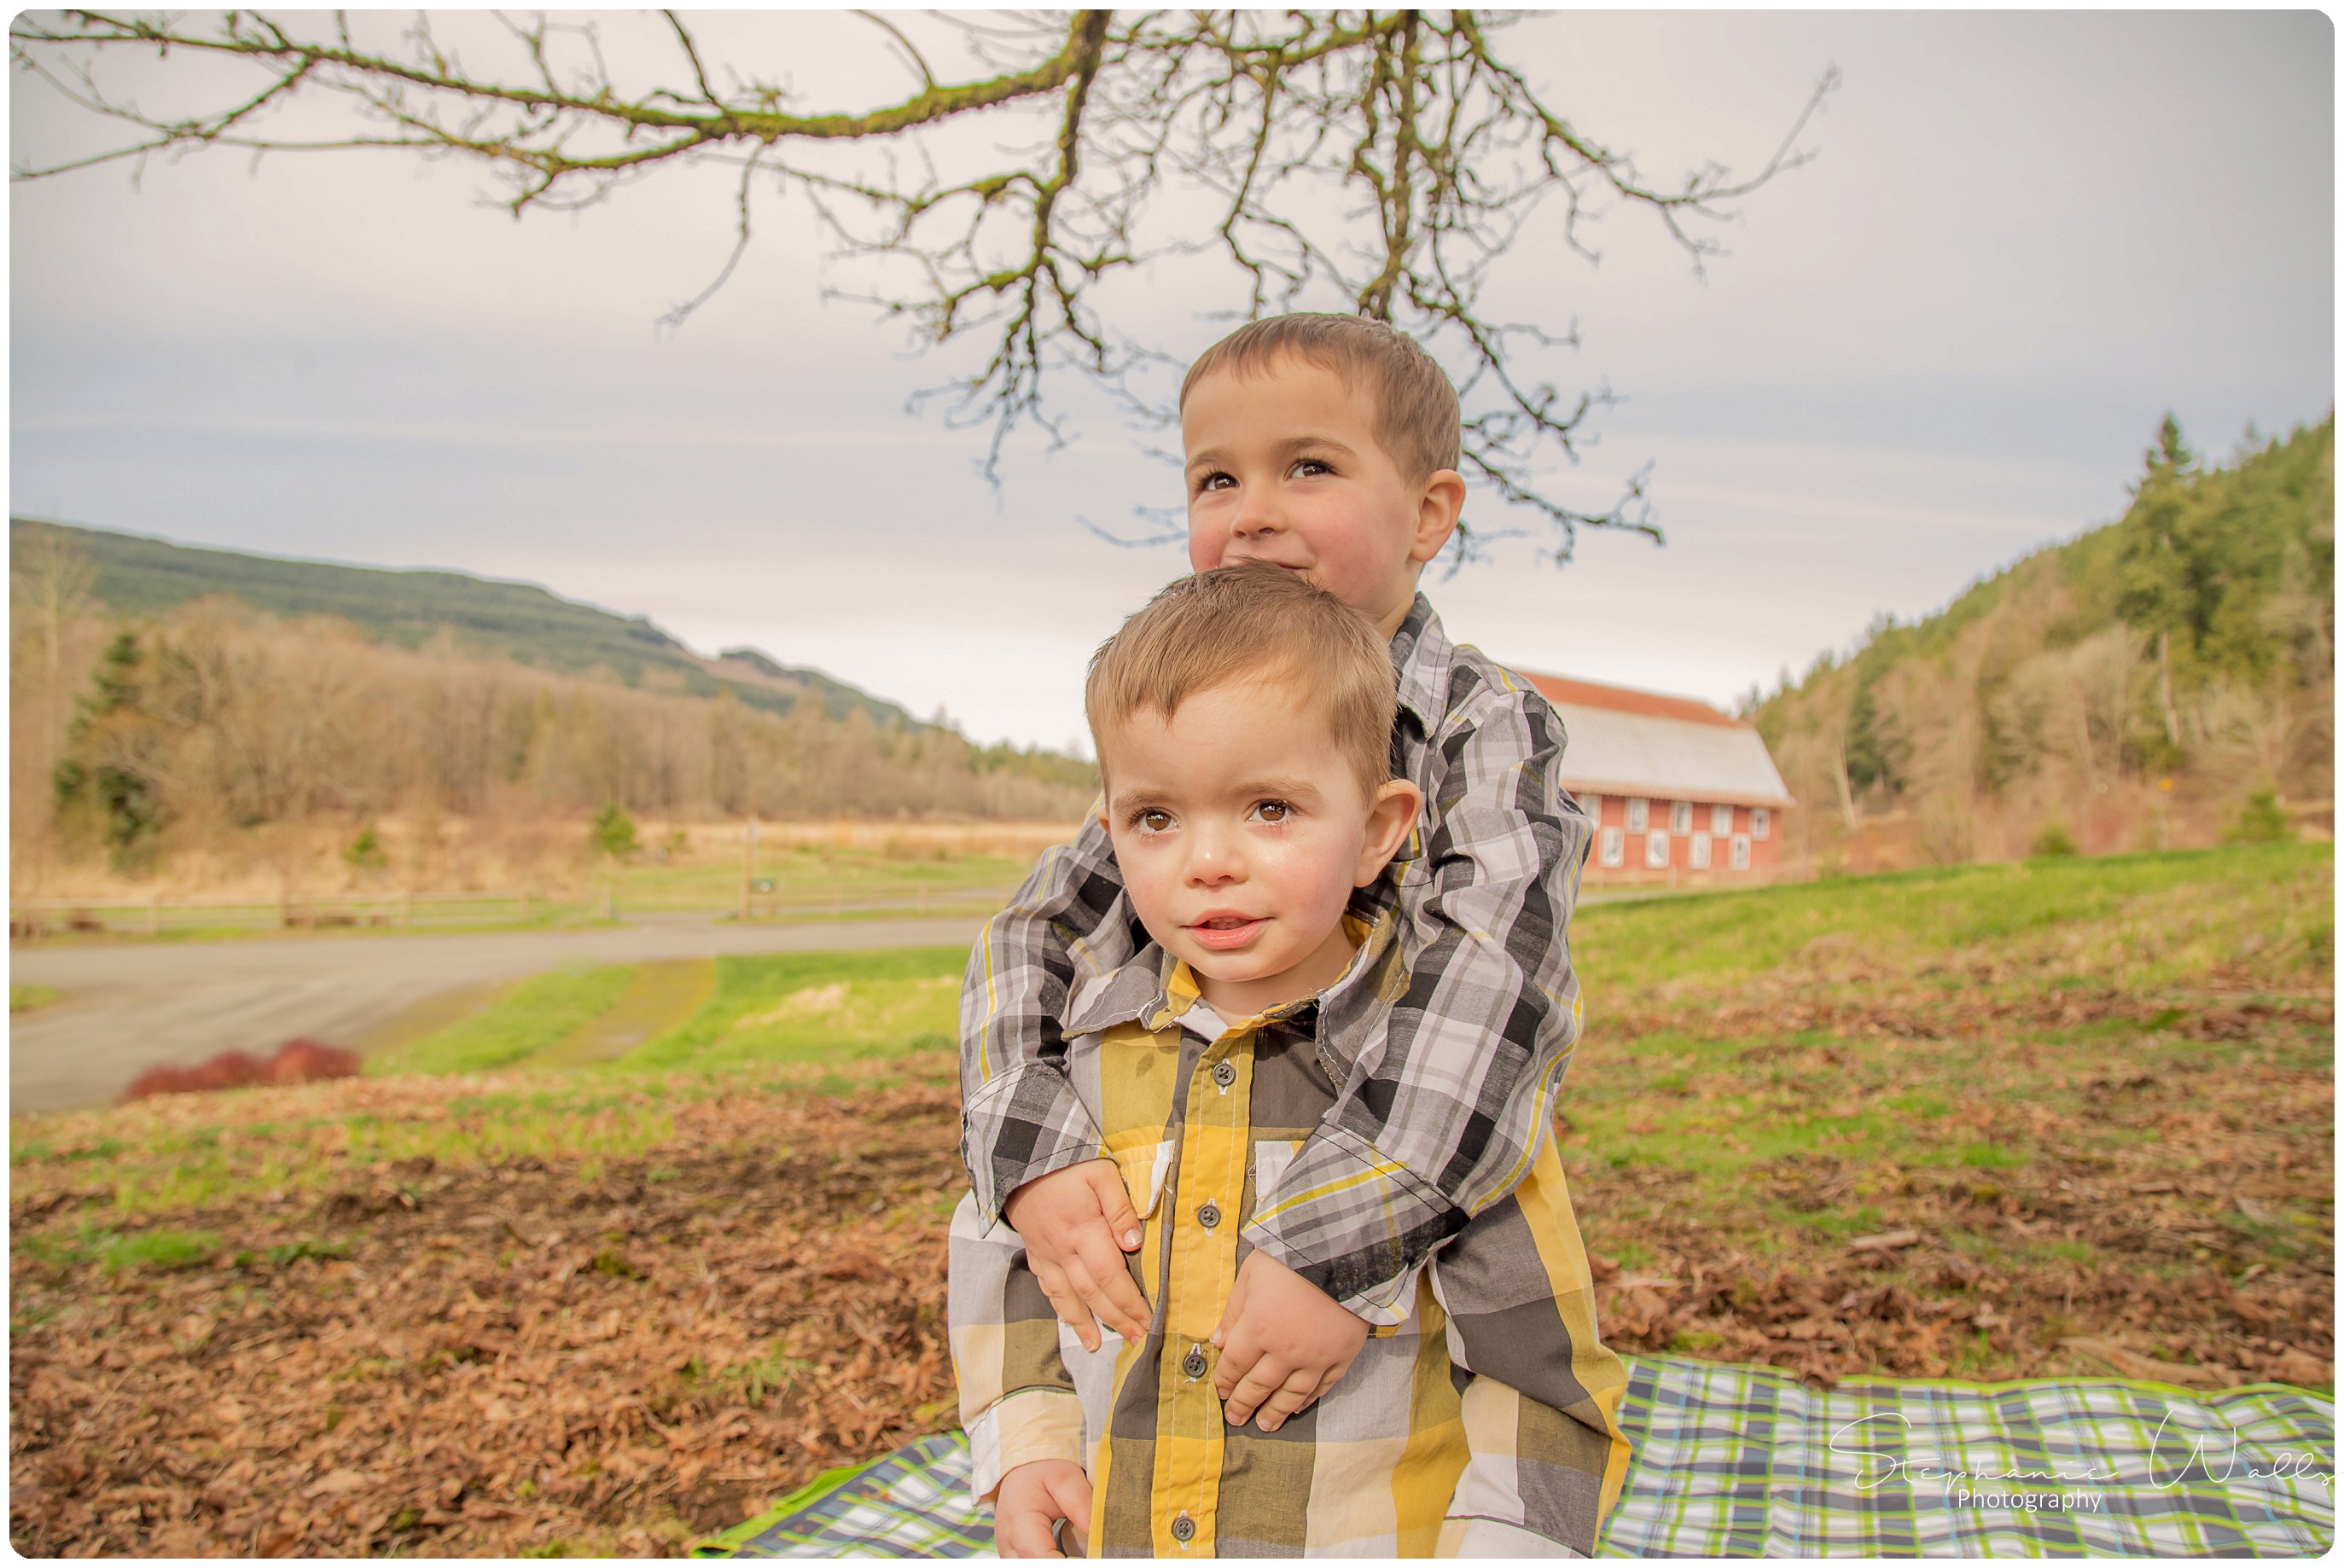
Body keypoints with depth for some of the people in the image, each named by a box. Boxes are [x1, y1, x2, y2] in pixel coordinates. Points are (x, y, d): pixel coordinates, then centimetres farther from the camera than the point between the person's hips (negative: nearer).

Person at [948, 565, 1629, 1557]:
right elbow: (1006, 1247, 9)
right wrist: (1023, 1444, -1)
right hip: (1109, 1535, 3)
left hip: (1372, 1533, -3)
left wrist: (1490, 1544, -18)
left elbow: (1540, 1379, -11)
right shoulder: (1093, 1040, -6)